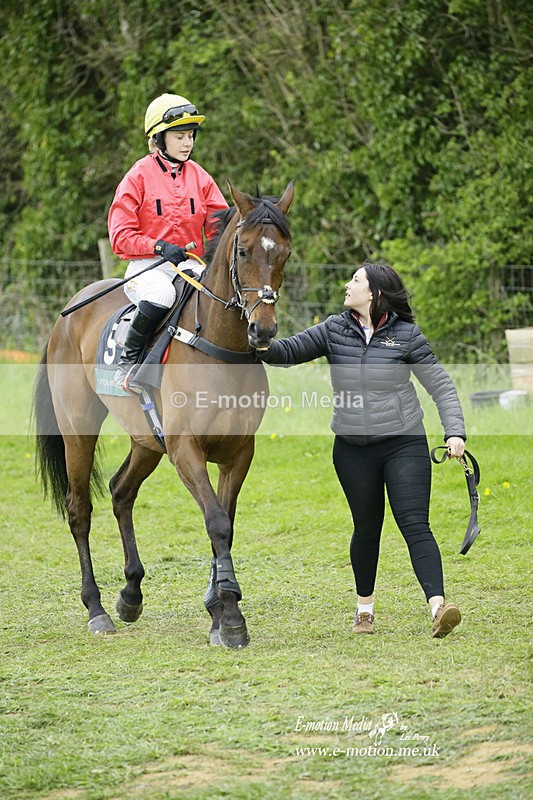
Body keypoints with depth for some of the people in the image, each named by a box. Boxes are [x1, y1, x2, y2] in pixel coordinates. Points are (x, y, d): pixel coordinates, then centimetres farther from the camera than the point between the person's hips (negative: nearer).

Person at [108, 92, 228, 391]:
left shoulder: (200, 177, 11)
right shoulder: (139, 176, -1)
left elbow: (219, 225, 9)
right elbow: (121, 235, -5)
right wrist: (159, 247, -21)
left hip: (191, 264, 4)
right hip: (147, 265, -4)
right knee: (161, 295, -39)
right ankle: (128, 360, -19)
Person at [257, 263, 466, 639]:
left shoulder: (406, 335, -5)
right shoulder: (334, 330, 3)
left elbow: (441, 385, -4)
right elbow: (291, 350, -1)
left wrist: (455, 431, -14)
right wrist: (263, 348, -23)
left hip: (404, 444, -3)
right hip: (353, 449, 3)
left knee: (415, 526, -12)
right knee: (367, 529, 12)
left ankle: (438, 607, -22)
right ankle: (365, 608, 29)